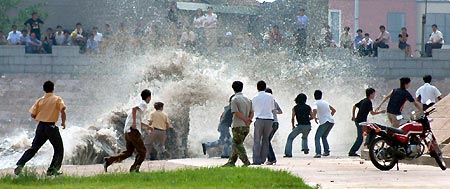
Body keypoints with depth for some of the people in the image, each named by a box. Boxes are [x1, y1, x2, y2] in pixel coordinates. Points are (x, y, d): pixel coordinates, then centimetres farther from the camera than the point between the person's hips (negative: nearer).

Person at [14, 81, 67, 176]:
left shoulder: (40, 100, 6)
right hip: (51, 127, -4)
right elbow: (63, 110, -18)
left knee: (34, 148, 14)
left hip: (41, 126, 4)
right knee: (59, 149, 9)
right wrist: (63, 122, -4)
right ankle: (52, 170, 0)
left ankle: (20, 165, 5)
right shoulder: (58, 99, -3)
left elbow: (33, 115, 4)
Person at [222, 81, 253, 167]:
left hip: (238, 125, -7)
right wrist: (249, 119, -5)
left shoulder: (234, 99, -9)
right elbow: (252, 112, 9)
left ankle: (246, 162, -11)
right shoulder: (247, 99, 13)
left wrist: (246, 120, -11)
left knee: (238, 144, -1)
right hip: (246, 127, 7)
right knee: (235, 144, 14)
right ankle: (231, 162, 13)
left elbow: (236, 112, -16)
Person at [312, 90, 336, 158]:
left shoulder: (316, 103, -1)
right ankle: (326, 151, 18)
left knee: (317, 137, -2)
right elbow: (334, 110, 28)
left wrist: (314, 117, -3)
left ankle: (318, 153, -19)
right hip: (331, 122, 6)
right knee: (324, 136, 24)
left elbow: (315, 111, -21)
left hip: (324, 122, -6)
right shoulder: (325, 102, 20)